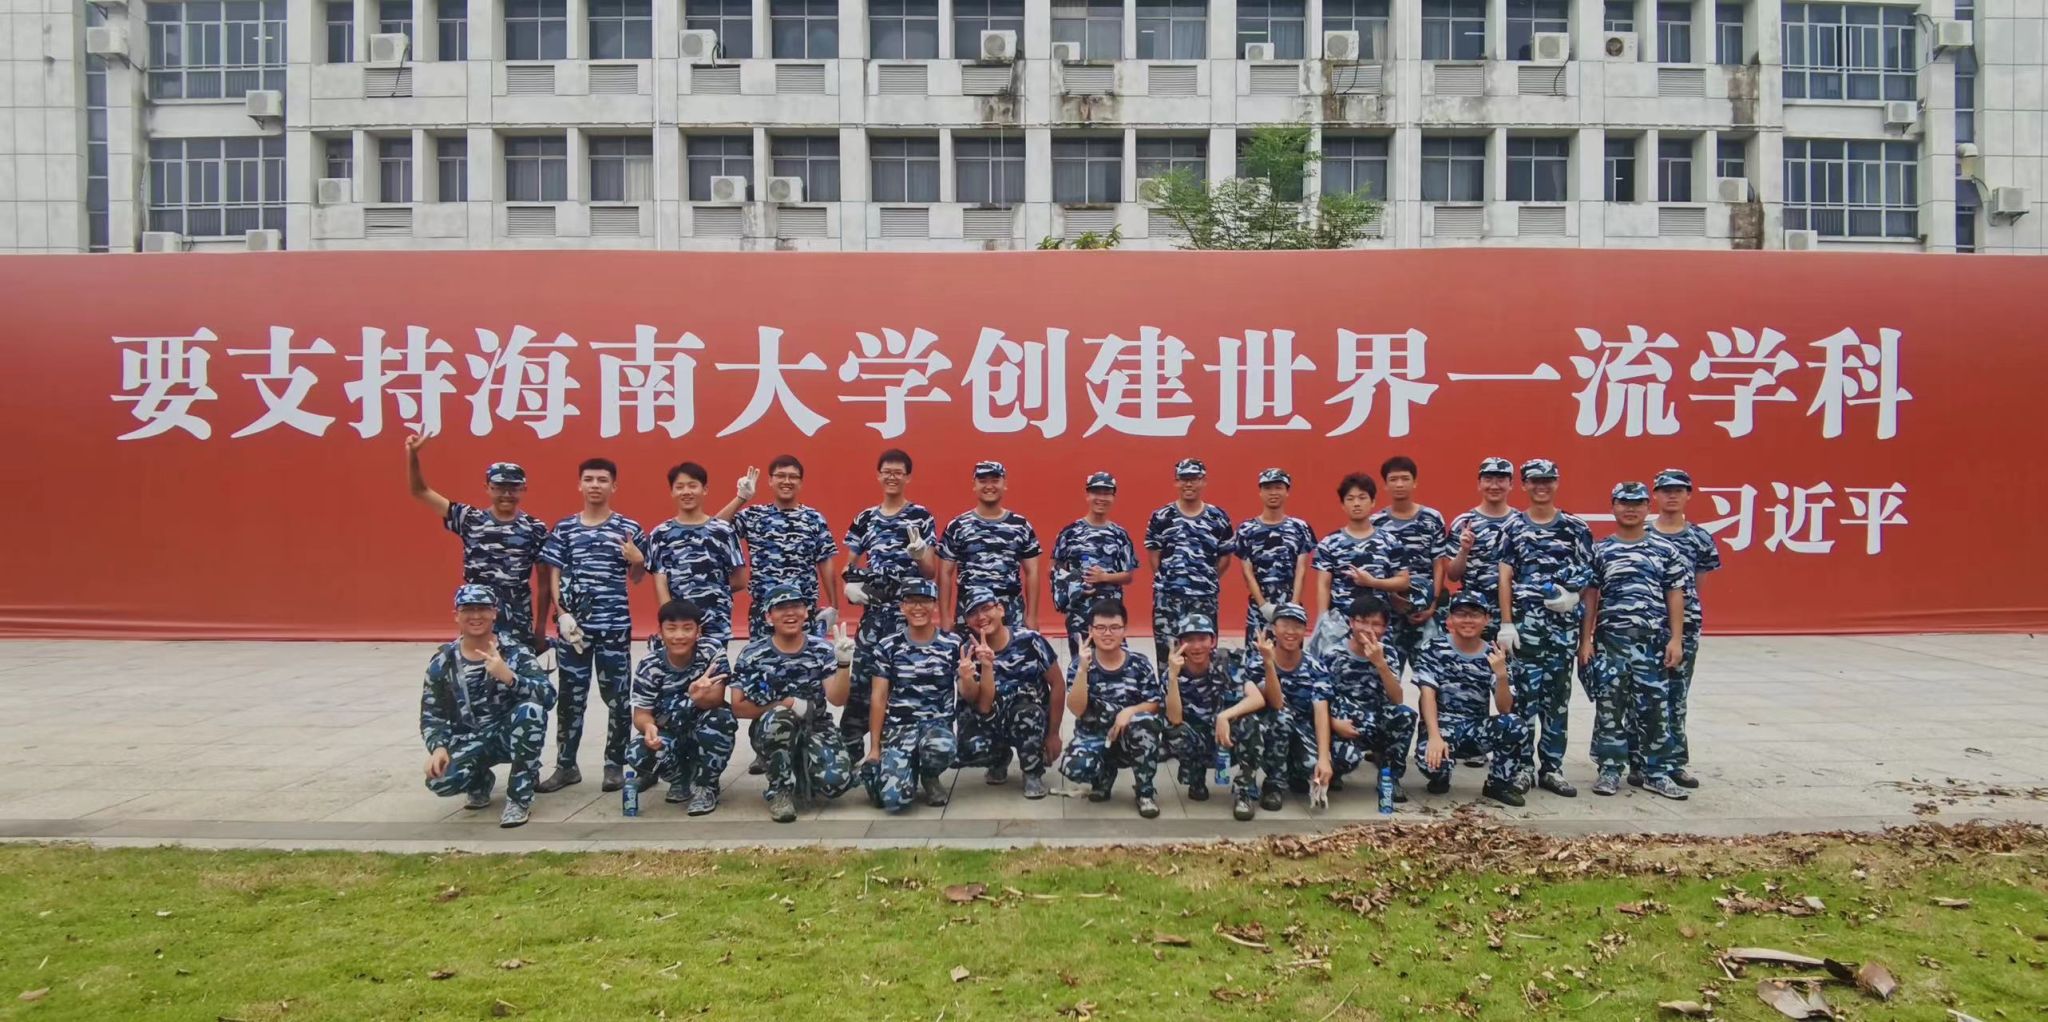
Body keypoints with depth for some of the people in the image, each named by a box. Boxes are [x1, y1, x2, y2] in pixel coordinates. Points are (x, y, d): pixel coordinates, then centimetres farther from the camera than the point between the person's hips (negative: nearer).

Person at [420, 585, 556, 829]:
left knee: (531, 710, -34)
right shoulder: (443, 662, -2)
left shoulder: (515, 653, -10)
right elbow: (431, 715, 0)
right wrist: (438, 747, -20)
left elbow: (548, 696, -23)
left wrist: (508, 677, -38)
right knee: (439, 780, -29)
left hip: (509, 735, -1)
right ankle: (480, 782, 11)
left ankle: (519, 798, -17)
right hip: (468, 741, 1)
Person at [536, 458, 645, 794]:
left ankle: (615, 764, 16)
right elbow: (554, 575, 6)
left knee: (617, 697, 4)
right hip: (572, 624, 1)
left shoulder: (629, 528, 1)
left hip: (615, 625, -1)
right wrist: (563, 615, -5)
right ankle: (566, 765, 19)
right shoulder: (564, 528, 6)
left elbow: (636, 578, 6)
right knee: (571, 697, 9)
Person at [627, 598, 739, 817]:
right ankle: (682, 778, 6)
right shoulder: (649, 667, -13)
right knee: (641, 755, -29)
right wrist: (649, 726, -37)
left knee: (720, 719, -34)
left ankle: (705, 785, -9)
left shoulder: (713, 651, -18)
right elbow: (641, 713, -11)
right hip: (667, 733, 1)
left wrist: (701, 696, -50)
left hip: (706, 734, -1)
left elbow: (716, 700, -24)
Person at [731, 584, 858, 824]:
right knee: (779, 717, -37)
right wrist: (787, 704, -19)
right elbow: (738, 708, -9)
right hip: (770, 730, -2)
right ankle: (780, 790, -13)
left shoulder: (822, 650, -4)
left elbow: (838, 700, -12)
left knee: (836, 781, -24)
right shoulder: (753, 654, -8)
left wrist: (844, 663, -29)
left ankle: (798, 769, 14)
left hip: (816, 727, 2)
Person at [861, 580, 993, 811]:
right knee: (895, 799, -21)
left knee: (941, 748, -38)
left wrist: (966, 678, -23)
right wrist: (874, 748, -2)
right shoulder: (888, 646, 2)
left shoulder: (954, 645, 1)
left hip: (938, 725, 0)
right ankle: (905, 769, 17)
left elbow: (972, 699, -1)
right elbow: (878, 698, 2)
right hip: (897, 728, 0)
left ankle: (930, 777, 1)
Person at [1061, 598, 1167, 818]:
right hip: (1092, 737, 0)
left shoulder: (1138, 663, -5)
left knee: (1146, 722, -34)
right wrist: (1083, 670, -28)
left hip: (1131, 740, 0)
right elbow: (1076, 710, -17)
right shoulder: (1081, 663, -7)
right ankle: (1105, 776, 8)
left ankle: (1146, 791, -10)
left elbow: (1155, 703, -4)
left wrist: (1130, 711, -24)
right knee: (1075, 767, -33)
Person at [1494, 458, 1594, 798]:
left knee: (1557, 696, 7)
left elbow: (1590, 575, 9)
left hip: (1564, 623, 2)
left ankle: (1552, 767, 15)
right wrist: (1506, 623, -6)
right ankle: (1521, 765, 7)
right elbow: (1504, 577, 1)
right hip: (1525, 621, -2)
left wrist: (1574, 595, -12)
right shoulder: (1514, 527, 4)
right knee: (1526, 693, -2)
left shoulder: (1576, 527, 8)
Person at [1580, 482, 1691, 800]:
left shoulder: (1665, 549, 7)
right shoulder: (1600, 550, 5)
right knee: (1610, 707, 3)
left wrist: (1675, 639, 0)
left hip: (1654, 640, 1)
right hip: (1610, 640, 0)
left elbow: (1675, 596, 6)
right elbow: (1590, 597, 6)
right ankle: (1610, 771, 12)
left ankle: (1656, 773, 15)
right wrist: (1585, 640, 0)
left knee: (1656, 706, 4)